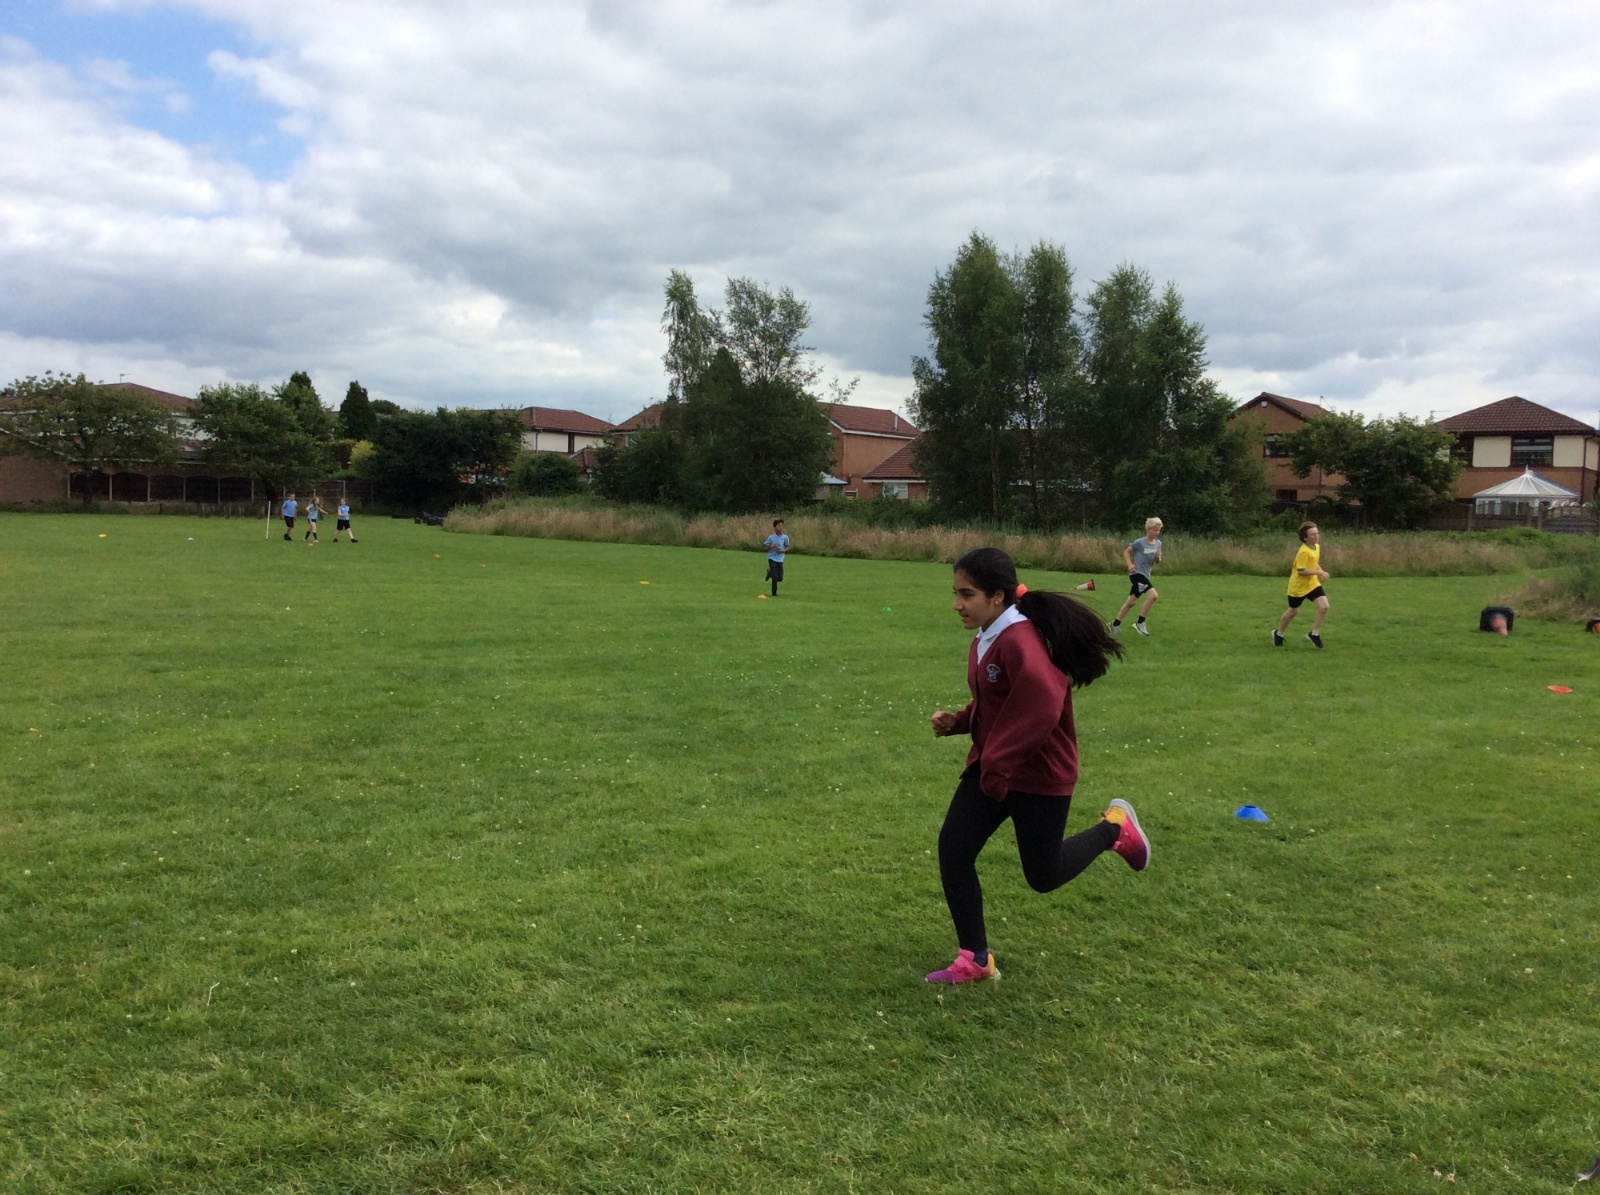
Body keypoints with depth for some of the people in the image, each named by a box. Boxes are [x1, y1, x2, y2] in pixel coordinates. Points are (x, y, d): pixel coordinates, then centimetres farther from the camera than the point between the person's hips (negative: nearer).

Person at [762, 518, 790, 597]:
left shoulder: (785, 537, -2)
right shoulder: (771, 537, -9)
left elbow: (787, 547, 13)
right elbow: (765, 547, -2)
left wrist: (784, 550, -9)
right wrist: (771, 546, -21)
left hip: (780, 559, 3)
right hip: (772, 558, -3)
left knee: (780, 578, 1)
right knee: (775, 577, -12)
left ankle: (770, 573, 33)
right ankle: (774, 593, 7)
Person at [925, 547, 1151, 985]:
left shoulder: (1020, 641, -27)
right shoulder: (984, 641, 3)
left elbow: (1040, 709, -36)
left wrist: (998, 766, -29)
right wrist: (957, 721, 2)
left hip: (1039, 774, -8)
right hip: (989, 767, 8)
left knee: (1043, 876, 7)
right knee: (952, 850, -1)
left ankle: (1115, 827, 32)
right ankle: (975, 959, 12)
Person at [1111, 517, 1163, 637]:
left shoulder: (1158, 544, 5)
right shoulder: (1140, 542, -12)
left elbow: (1157, 562, 13)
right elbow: (1126, 552, -1)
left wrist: (1158, 557, -9)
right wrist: (1130, 564, -14)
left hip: (1145, 575, 7)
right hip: (1136, 573, -7)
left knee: (1131, 602, 13)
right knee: (1153, 596, -22)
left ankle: (1115, 623, 27)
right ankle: (1140, 623, -11)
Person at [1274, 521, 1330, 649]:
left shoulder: (1317, 547, 1)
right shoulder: (1304, 552, -25)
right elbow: (1301, 571, -29)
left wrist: (1320, 572, 0)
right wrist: (1319, 572, -28)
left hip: (1312, 584, 6)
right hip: (1298, 586, -6)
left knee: (1324, 606, -11)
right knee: (1293, 611, 11)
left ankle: (1314, 634, 5)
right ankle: (1278, 633, 35)